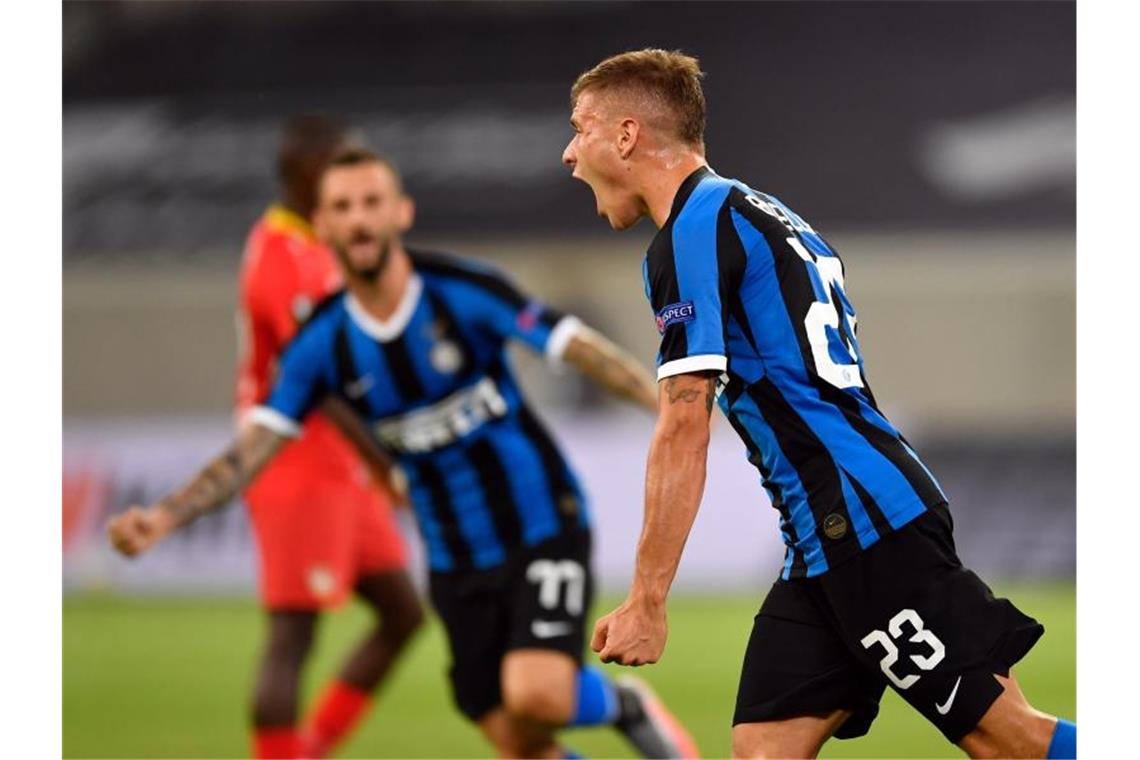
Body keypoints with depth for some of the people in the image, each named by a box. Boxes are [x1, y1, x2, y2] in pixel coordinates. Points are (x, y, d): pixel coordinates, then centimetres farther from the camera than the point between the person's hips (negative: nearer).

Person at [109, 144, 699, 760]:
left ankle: (623, 706, 9)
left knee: (536, 698, -24)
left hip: (541, 529, -4)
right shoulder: (322, 344, -2)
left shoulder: (463, 293, -12)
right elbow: (253, 448, -3)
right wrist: (163, 517, -16)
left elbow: (578, 348, -17)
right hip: (455, 562, 4)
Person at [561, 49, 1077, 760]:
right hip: (827, 541, 10)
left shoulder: (692, 230, -8)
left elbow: (683, 432, -14)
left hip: (865, 520, -10)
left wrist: (647, 602, -14)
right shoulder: (770, 218, 22)